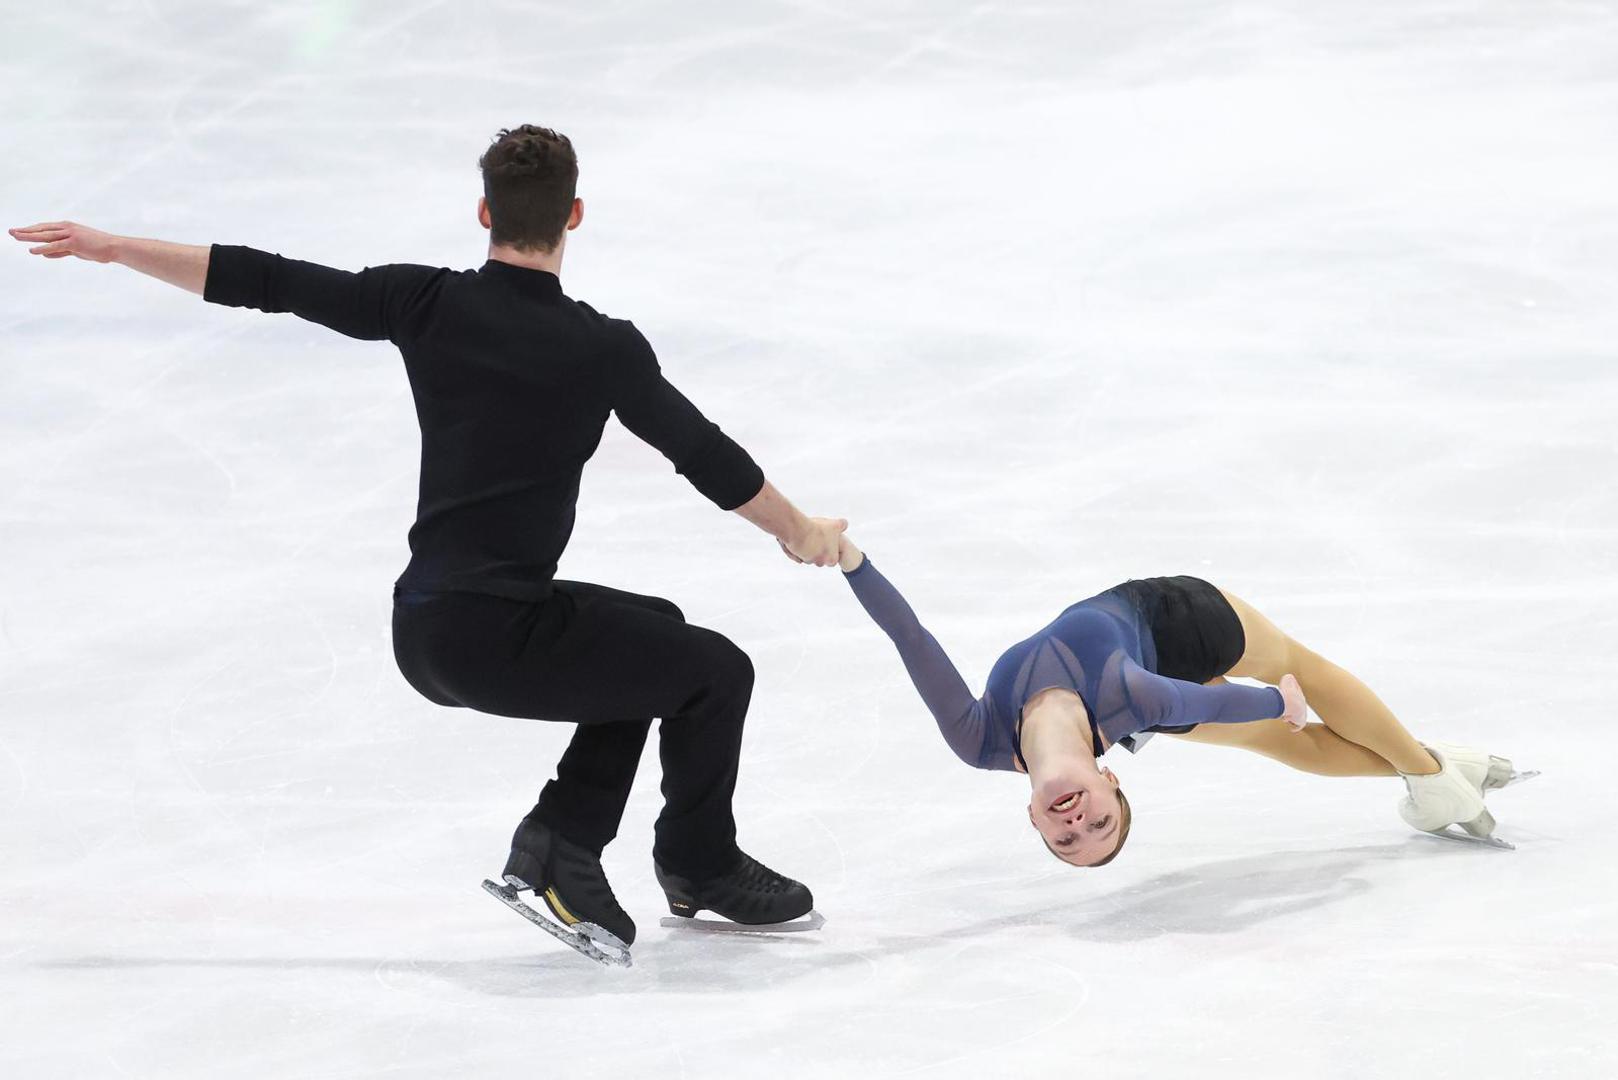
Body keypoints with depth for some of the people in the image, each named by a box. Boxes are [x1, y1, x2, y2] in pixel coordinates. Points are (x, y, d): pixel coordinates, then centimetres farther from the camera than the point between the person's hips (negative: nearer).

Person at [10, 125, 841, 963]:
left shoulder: (427, 303, 1)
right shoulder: (603, 349, -9)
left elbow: (268, 282, 5)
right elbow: (703, 455, 2)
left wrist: (113, 249, 16)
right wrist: (798, 532, 20)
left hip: (423, 635, 6)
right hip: (500, 640, -6)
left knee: (656, 634, 25)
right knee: (716, 673, 10)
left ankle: (561, 836, 18)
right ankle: (703, 869, 28)